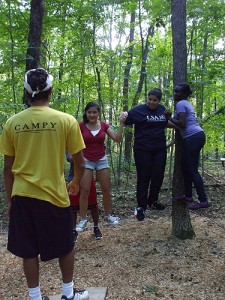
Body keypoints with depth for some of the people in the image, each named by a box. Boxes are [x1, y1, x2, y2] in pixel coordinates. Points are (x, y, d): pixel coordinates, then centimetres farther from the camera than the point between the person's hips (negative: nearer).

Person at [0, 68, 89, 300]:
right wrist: (76, 183, 16)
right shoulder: (66, 120, -8)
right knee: (65, 247, 19)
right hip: (53, 195, -2)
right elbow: (80, 163, -3)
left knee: (28, 251, 15)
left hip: (22, 196, 2)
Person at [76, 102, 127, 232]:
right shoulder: (81, 126, -8)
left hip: (102, 160, 3)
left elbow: (117, 139, -7)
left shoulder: (104, 125, -1)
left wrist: (121, 123, -13)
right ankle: (83, 220, 10)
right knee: (84, 191, -3)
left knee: (106, 190, 8)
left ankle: (108, 215, 26)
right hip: (86, 161, -2)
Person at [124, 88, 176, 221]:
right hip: (143, 150, -5)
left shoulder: (162, 109, 7)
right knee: (143, 178, 0)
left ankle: (152, 201, 30)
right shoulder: (139, 110, -8)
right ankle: (141, 207, 11)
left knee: (158, 176, 9)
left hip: (159, 150, 5)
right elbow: (125, 120, -14)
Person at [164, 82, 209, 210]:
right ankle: (188, 195, 26)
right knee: (186, 167, 17)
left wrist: (169, 118, -8)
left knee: (192, 170, -6)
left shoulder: (181, 104, -9)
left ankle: (203, 201, -4)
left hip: (192, 138, -10)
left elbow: (182, 124, -18)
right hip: (196, 136, 10)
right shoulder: (187, 103, 21)